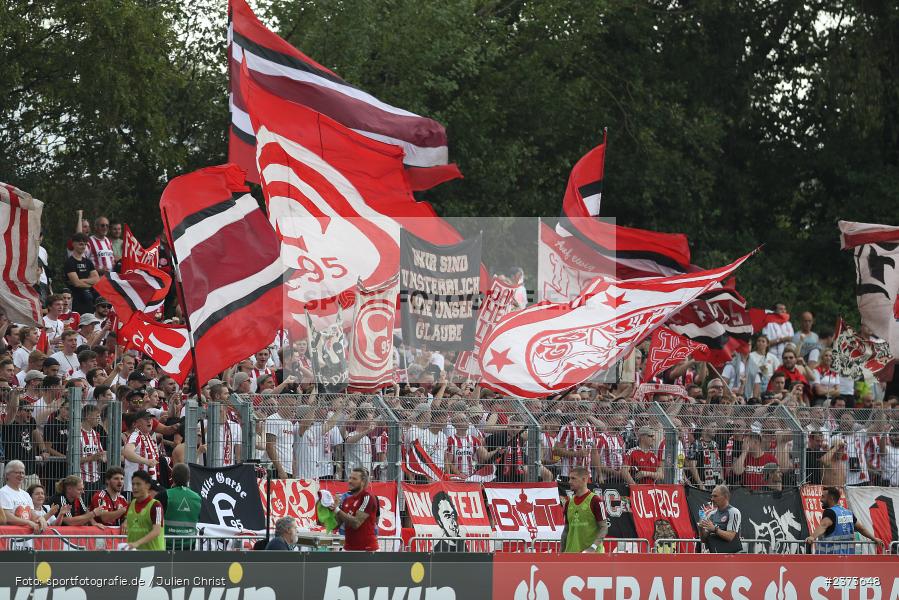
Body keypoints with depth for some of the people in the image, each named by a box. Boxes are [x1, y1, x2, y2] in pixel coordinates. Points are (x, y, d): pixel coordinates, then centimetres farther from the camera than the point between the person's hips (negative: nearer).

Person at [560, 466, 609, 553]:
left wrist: (593, 547, -21)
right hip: (571, 552, 6)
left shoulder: (595, 501, -5)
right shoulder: (569, 503, 15)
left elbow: (604, 528, -8)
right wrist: (562, 553, 12)